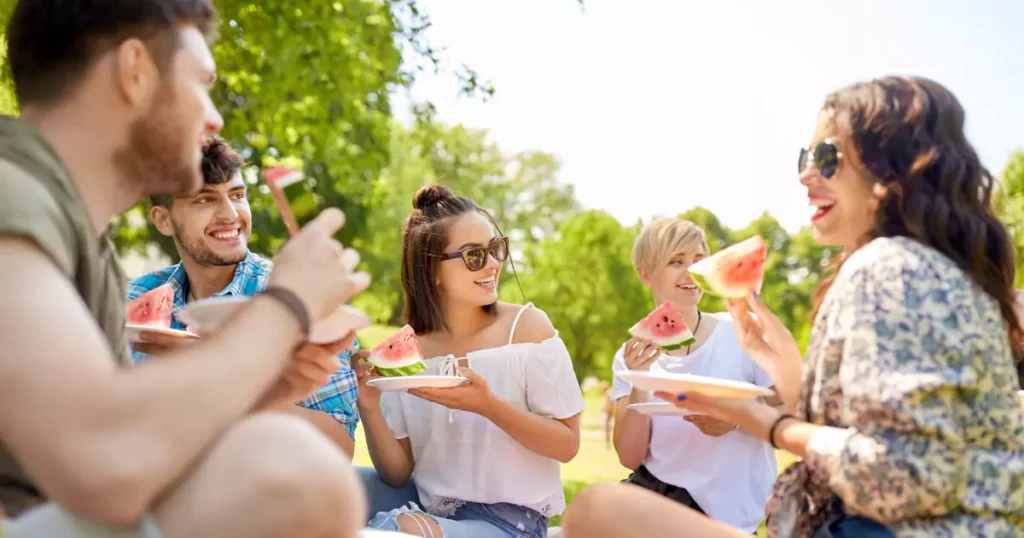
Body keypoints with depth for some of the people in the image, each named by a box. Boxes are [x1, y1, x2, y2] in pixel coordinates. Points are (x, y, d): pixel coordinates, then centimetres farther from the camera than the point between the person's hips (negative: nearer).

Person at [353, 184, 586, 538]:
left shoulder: (527, 325, -10)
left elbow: (567, 445, -10)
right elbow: (398, 474, -1)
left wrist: (488, 406, -25)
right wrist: (369, 408, -18)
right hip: (430, 507, 4)